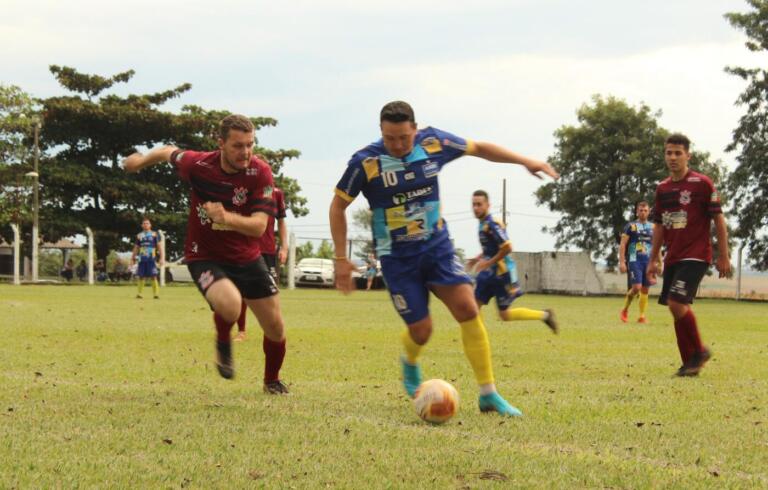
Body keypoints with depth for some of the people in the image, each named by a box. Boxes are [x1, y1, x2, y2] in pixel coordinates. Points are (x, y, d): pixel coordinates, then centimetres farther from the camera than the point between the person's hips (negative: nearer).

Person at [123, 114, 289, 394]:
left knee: (275, 329, 4)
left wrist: (227, 218, -43)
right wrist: (141, 160, 24)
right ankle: (223, 344, 3)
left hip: (247, 258, 2)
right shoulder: (198, 165, -17)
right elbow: (169, 153, 6)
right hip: (205, 257, -2)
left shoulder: (260, 172, -18)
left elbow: (259, 226, -25)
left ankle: (272, 380, 36)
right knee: (230, 306, -33)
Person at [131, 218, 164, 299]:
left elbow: (159, 246, 4)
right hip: (142, 259, 3)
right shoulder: (139, 236, 15)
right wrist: (132, 259, 14)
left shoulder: (154, 234, 6)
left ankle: (156, 293, -8)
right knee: (140, 277, 1)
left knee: (153, 277, -8)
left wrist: (161, 258, -4)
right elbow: (136, 248, 19)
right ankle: (139, 293, 7)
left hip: (151, 259, -3)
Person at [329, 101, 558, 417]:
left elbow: (478, 148, 8)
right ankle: (410, 363, 35)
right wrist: (341, 258, -6)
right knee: (421, 330, -4)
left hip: (437, 246, 2)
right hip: (397, 258, -2)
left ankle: (489, 395, -8)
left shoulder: (432, 143, -8)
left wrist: (525, 161, 1)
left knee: (468, 310, -13)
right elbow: (338, 205, -4)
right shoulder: (365, 162, -16)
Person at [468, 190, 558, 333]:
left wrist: (488, 262, -20)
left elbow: (507, 247, -26)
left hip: (502, 273, -9)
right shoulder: (483, 224, 9)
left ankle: (545, 315, 14)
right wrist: (478, 259, 11)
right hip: (489, 273, 9)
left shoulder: (492, 224, -20)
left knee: (505, 314, 0)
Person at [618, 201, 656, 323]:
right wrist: (622, 262, -10)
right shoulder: (630, 226, 1)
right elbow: (622, 245, -2)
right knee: (636, 287, -15)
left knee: (645, 290, 3)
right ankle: (625, 309, 6)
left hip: (648, 261, 4)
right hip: (634, 261, -4)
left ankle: (642, 316, 9)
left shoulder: (653, 228, 13)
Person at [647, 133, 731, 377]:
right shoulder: (662, 188, 11)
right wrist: (653, 259, 17)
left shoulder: (702, 183, -7)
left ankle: (699, 351, -1)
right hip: (672, 257, 7)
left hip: (695, 256, -7)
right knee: (677, 309, 5)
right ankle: (690, 363, 14)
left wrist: (723, 256, -8)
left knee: (676, 302, -20)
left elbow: (719, 219, -6)